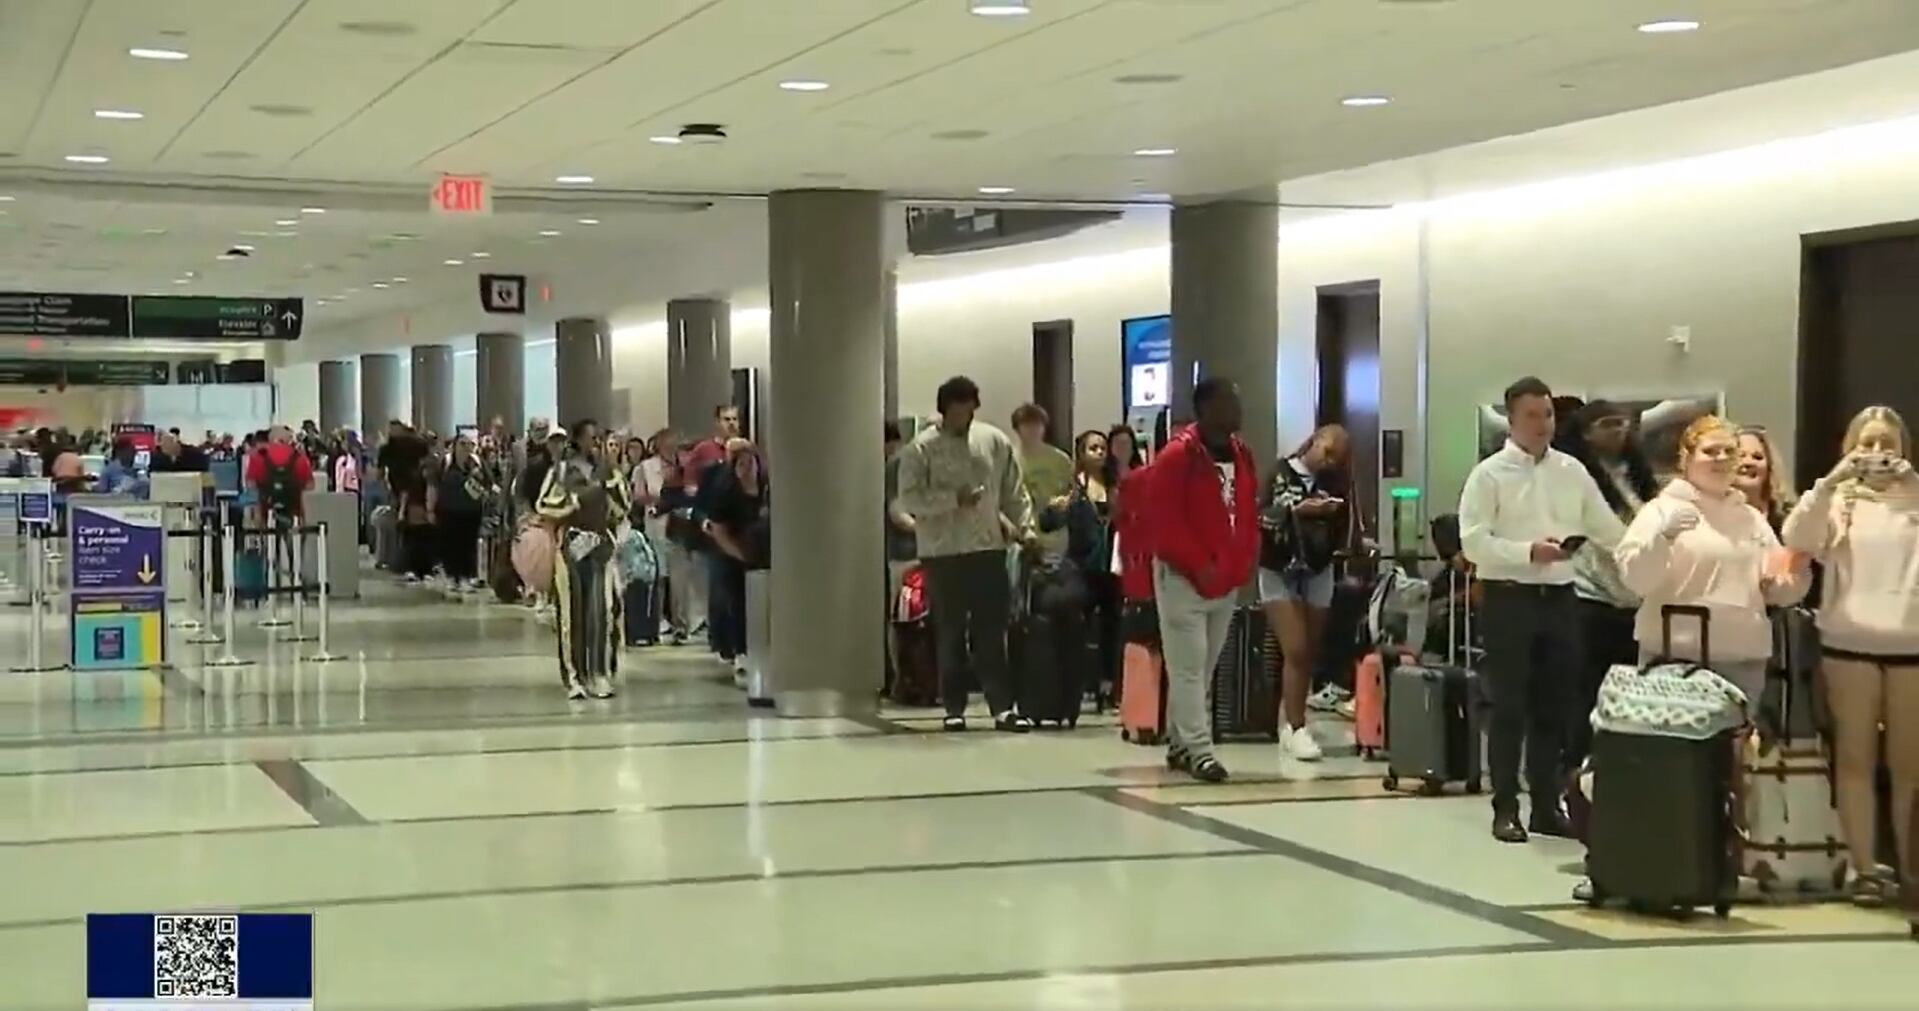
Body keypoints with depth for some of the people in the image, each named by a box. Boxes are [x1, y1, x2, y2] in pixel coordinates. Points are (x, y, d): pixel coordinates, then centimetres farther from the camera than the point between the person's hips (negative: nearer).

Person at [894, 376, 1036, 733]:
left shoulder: (995, 441, 7)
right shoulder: (922, 448, -3)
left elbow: (1014, 492, 11)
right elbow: (909, 499, -10)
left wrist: (1025, 528, 1)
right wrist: (954, 499, -18)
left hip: (988, 549, 2)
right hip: (942, 553, -2)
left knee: (993, 632, 0)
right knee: (950, 634, 5)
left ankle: (1004, 706, -1)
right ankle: (954, 708, 12)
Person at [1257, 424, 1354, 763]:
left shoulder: (1337, 484, 3)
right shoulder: (1282, 473, -5)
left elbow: (1340, 537, 0)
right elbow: (1261, 518, -16)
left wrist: (1334, 516, -18)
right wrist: (1297, 510, -28)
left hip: (1318, 572, 4)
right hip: (1279, 571, -4)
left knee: (1309, 654, 4)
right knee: (1295, 651, -13)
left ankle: (1290, 722, 16)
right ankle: (1295, 730, -12)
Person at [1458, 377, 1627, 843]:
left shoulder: (1572, 472, 10)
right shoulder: (1489, 474, -4)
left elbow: (1608, 530, 9)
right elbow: (1473, 542, -12)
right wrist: (1529, 552, -21)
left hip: (1560, 598, 5)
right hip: (1509, 598, -4)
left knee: (1553, 707, 11)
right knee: (1509, 707, 0)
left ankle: (1547, 806, 20)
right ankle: (1505, 808, 7)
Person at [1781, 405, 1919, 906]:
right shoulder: (1837, 501, 7)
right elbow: (1797, 539, -8)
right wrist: (1831, 481, -16)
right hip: (1849, 644, 0)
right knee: (1856, 757, 3)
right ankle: (1864, 866, 7)